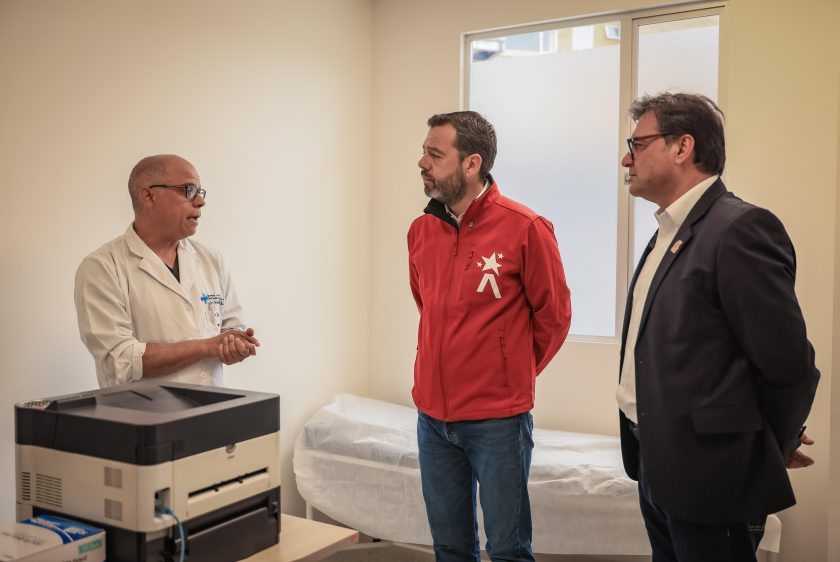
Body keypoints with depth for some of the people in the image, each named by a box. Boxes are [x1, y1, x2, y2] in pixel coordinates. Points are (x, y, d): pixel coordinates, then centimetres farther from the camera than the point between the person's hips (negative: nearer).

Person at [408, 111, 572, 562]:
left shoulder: (525, 228, -12)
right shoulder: (421, 230, 4)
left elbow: (554, 316, -2)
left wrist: (515, 374, 6)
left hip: (498, 419, -5)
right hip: (432, 416, 5)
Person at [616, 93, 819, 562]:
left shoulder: (741, 228, -18)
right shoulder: (671, 231, 12)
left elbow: (787, 361, -18)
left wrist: (771, 449, -2)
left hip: (705, 473, -8)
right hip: (656, 463, 8)